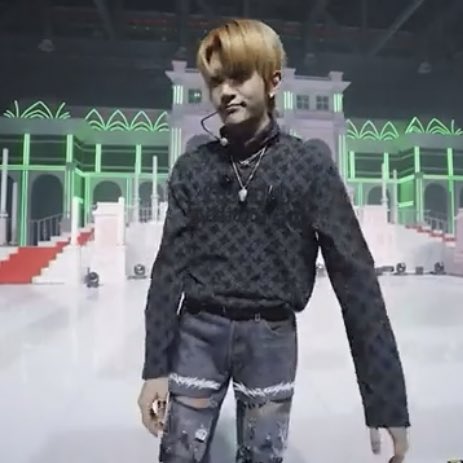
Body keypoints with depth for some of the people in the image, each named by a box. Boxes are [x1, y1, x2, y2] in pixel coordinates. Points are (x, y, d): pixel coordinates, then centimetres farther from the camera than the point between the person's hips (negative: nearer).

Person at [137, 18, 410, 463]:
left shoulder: (310, 163, -7)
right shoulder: (192, 167, -1)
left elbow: (353, 273, -9)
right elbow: (169, 268, -2)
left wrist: (385, 394, -11)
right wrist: (155, 366, -4)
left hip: (272, 338, -1)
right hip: (199, 334, 1)